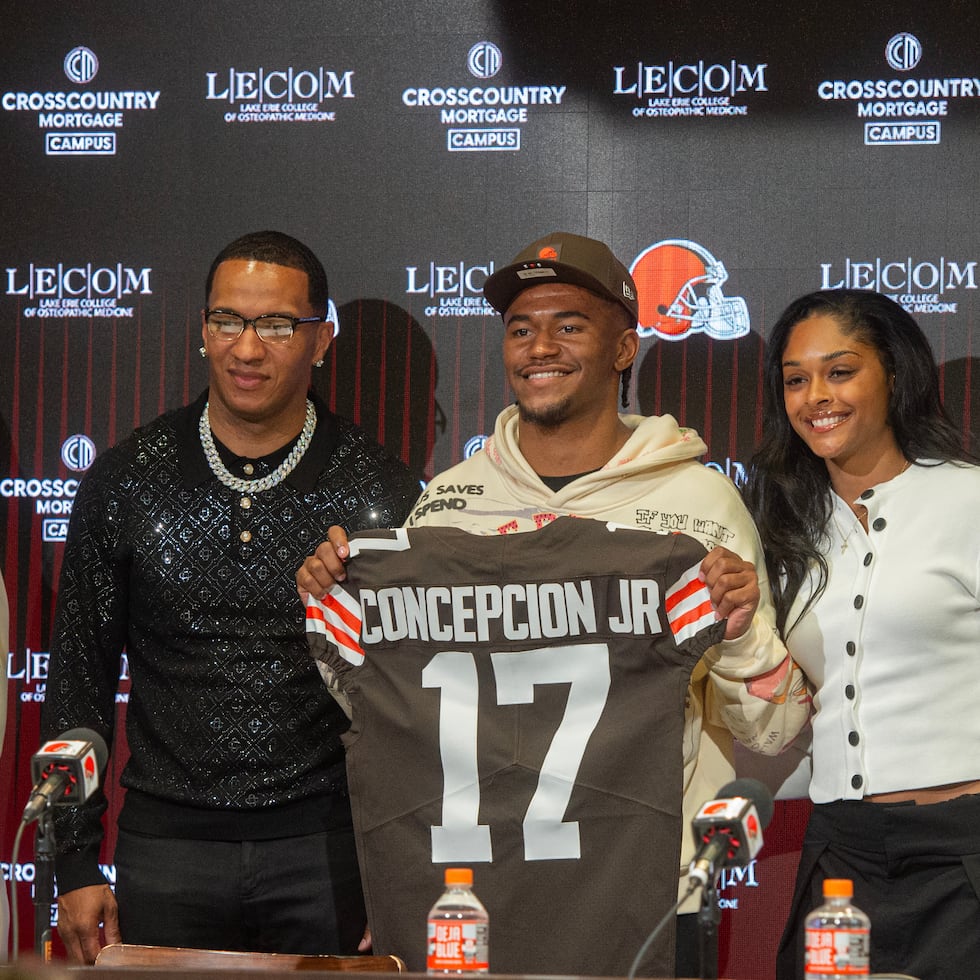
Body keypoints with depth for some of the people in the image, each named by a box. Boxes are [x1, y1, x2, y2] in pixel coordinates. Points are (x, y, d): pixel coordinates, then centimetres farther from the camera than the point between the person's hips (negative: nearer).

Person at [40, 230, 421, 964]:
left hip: (327, 850, -1)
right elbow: (79, 684, 8)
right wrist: (76, 864, 3)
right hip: (167, 843, 1)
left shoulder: (382, 492, 0)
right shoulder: (126, 482, 3)